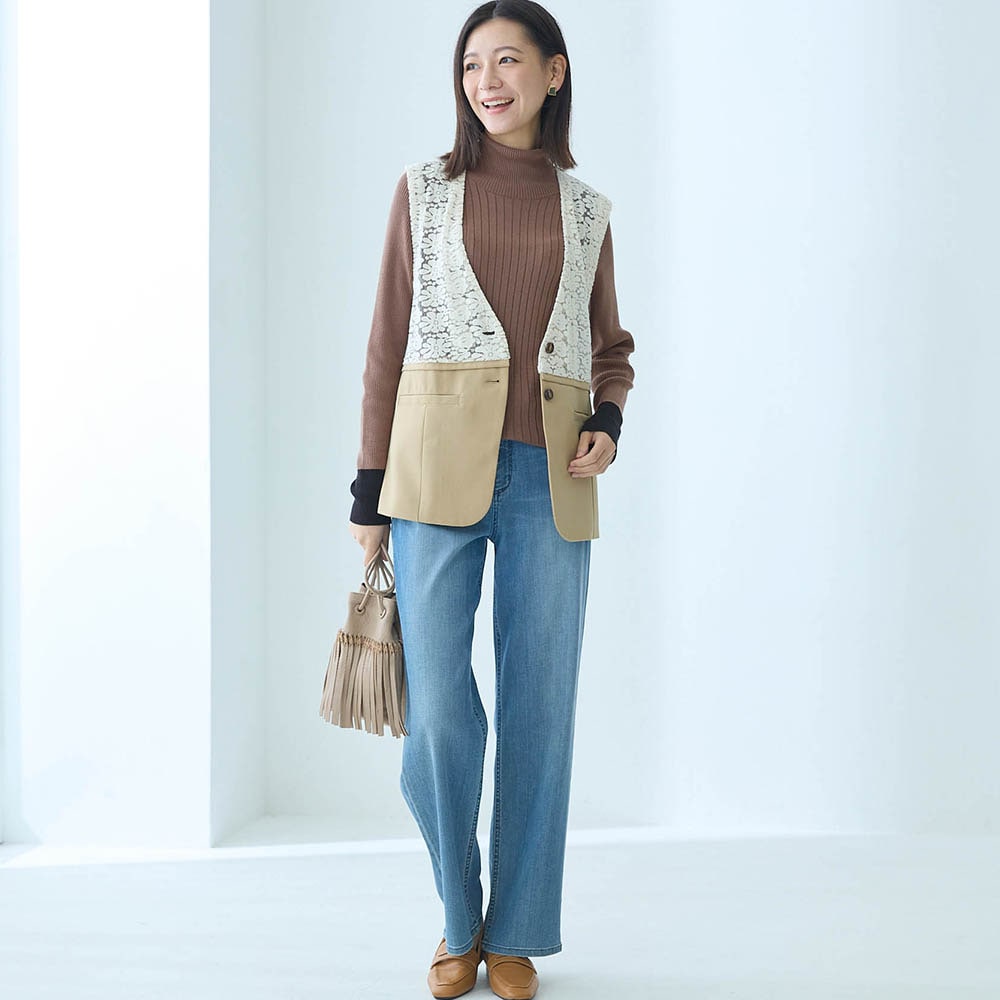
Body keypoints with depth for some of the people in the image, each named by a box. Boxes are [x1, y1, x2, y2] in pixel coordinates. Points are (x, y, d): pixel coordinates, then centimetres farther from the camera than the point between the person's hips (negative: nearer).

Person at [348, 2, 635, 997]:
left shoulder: (587, 208, 14)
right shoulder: (424, 189, 10)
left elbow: (610, 345, 22)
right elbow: (388, 343, 8)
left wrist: (609, 421, 0)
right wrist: (370, 489, 4)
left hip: (550, 477, 2)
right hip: (439, 466, -1)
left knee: (539, 711, 4)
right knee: (437, 716, -4)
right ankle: (459, 919, 20)